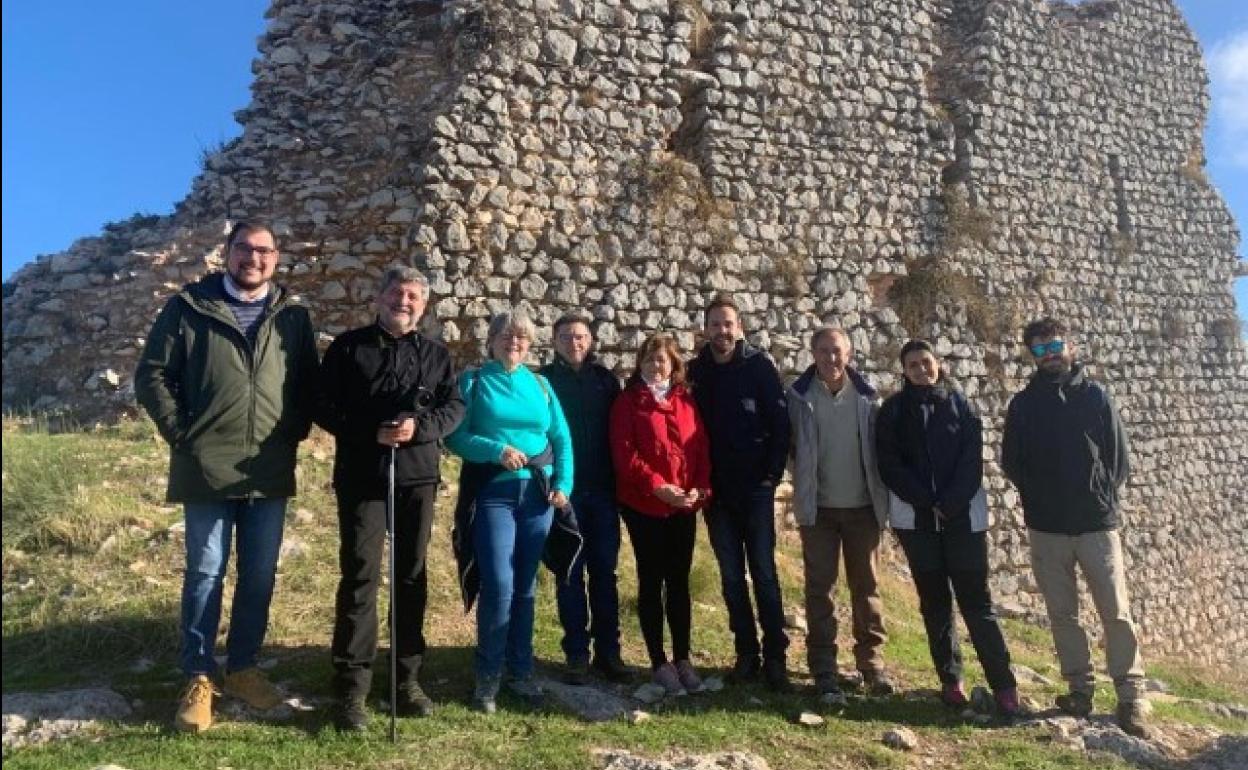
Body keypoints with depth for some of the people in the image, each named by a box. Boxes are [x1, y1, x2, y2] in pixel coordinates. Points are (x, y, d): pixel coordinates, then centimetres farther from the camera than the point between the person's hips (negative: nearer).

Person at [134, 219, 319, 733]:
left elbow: (309, 383, 13)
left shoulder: (293, 316, 8)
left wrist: (294, 432, 2)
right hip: (207, 470, -3)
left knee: (260, 576, 11)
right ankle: (198, 678, 20)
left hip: (270, 473, 3)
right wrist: (180, 433, -5)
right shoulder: (188, 307, 0)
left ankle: (243, 668, 27)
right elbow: (151, 374, 0)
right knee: (205, 573, 6)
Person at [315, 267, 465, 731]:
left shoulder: (436, 354, 12)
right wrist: (369, 433, -15)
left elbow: (454, 406, 4)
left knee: (411, 576, 10)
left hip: (418, 477, 3)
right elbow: (325, 406, 0)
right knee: (359, 576, -4)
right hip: (362, 477, -3)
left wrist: (419, 427, -16)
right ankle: (352, 688, 4)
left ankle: (408, 678, 22)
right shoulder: (348, 347, 5)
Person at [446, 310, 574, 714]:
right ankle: (488, 675, 10)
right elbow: (455, 436, -6)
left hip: (538, 494, 4)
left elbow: (562, 438, 8)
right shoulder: (473, 381, 3)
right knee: (499, 587, -9)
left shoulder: (540, 385, 12)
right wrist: (496, 449, -20)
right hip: (493, 494, -3)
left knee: (525, 587, 11)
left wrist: (563, 483, -4)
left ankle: (520, 670, 24)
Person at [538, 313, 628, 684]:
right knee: (570, 574, 4)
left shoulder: (605, 379, 10)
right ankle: (577, 654, 13)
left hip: (602, 490, 2)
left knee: (604, 571, 7)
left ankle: (608, 651, 16)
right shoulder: (543, 380, 3)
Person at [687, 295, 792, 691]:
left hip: (755, 488, -3)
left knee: (764, 572, 0)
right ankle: (746, 653, 18)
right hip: (716, 491, 3)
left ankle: (775, 656, 9)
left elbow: (780, 423, -4)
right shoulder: (695, 371, 5)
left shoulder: (759, 367, -2)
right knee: (731, 576, 8)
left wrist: (772, 475, -9)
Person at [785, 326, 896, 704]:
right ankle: (824, 672, 11)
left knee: (867, 586, 11)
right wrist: (802, 497, -5)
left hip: (863, 506, 2)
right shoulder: (799, 397, -4)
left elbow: (879, 447, 5)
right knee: (820, 589, 4)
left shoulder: (866, 397, 1)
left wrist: (883, 499, 0)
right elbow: (789, 448, -2)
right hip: (819, 508, -2)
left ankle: (872, 662, 25)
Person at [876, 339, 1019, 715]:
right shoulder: (894, 410, 4)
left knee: (975, 599, -2)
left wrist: (950, 503, -14)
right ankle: (950, 680, 15)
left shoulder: (960, 404, 4)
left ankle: (1003, 684, 3)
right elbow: (889, 464, -3)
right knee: (934, 600, 6)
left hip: (963, 515, -1)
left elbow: (972, 460, -3)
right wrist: (928, 502, -11)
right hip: (916, 518, 1)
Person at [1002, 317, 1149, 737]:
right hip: (1046, 528, 1)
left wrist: (1102, 496, -2)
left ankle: (1132, 697, 8)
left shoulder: (1095, 394, 4)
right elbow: (1011, 461, 7)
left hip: (1097, 521, -1)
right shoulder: (1023, 403, 5)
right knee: (1062, 613, 7)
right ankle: (1080, 688, 18)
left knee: (1116, 612, 0)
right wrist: (1038, 494, -2)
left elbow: (1119, 456, 5)